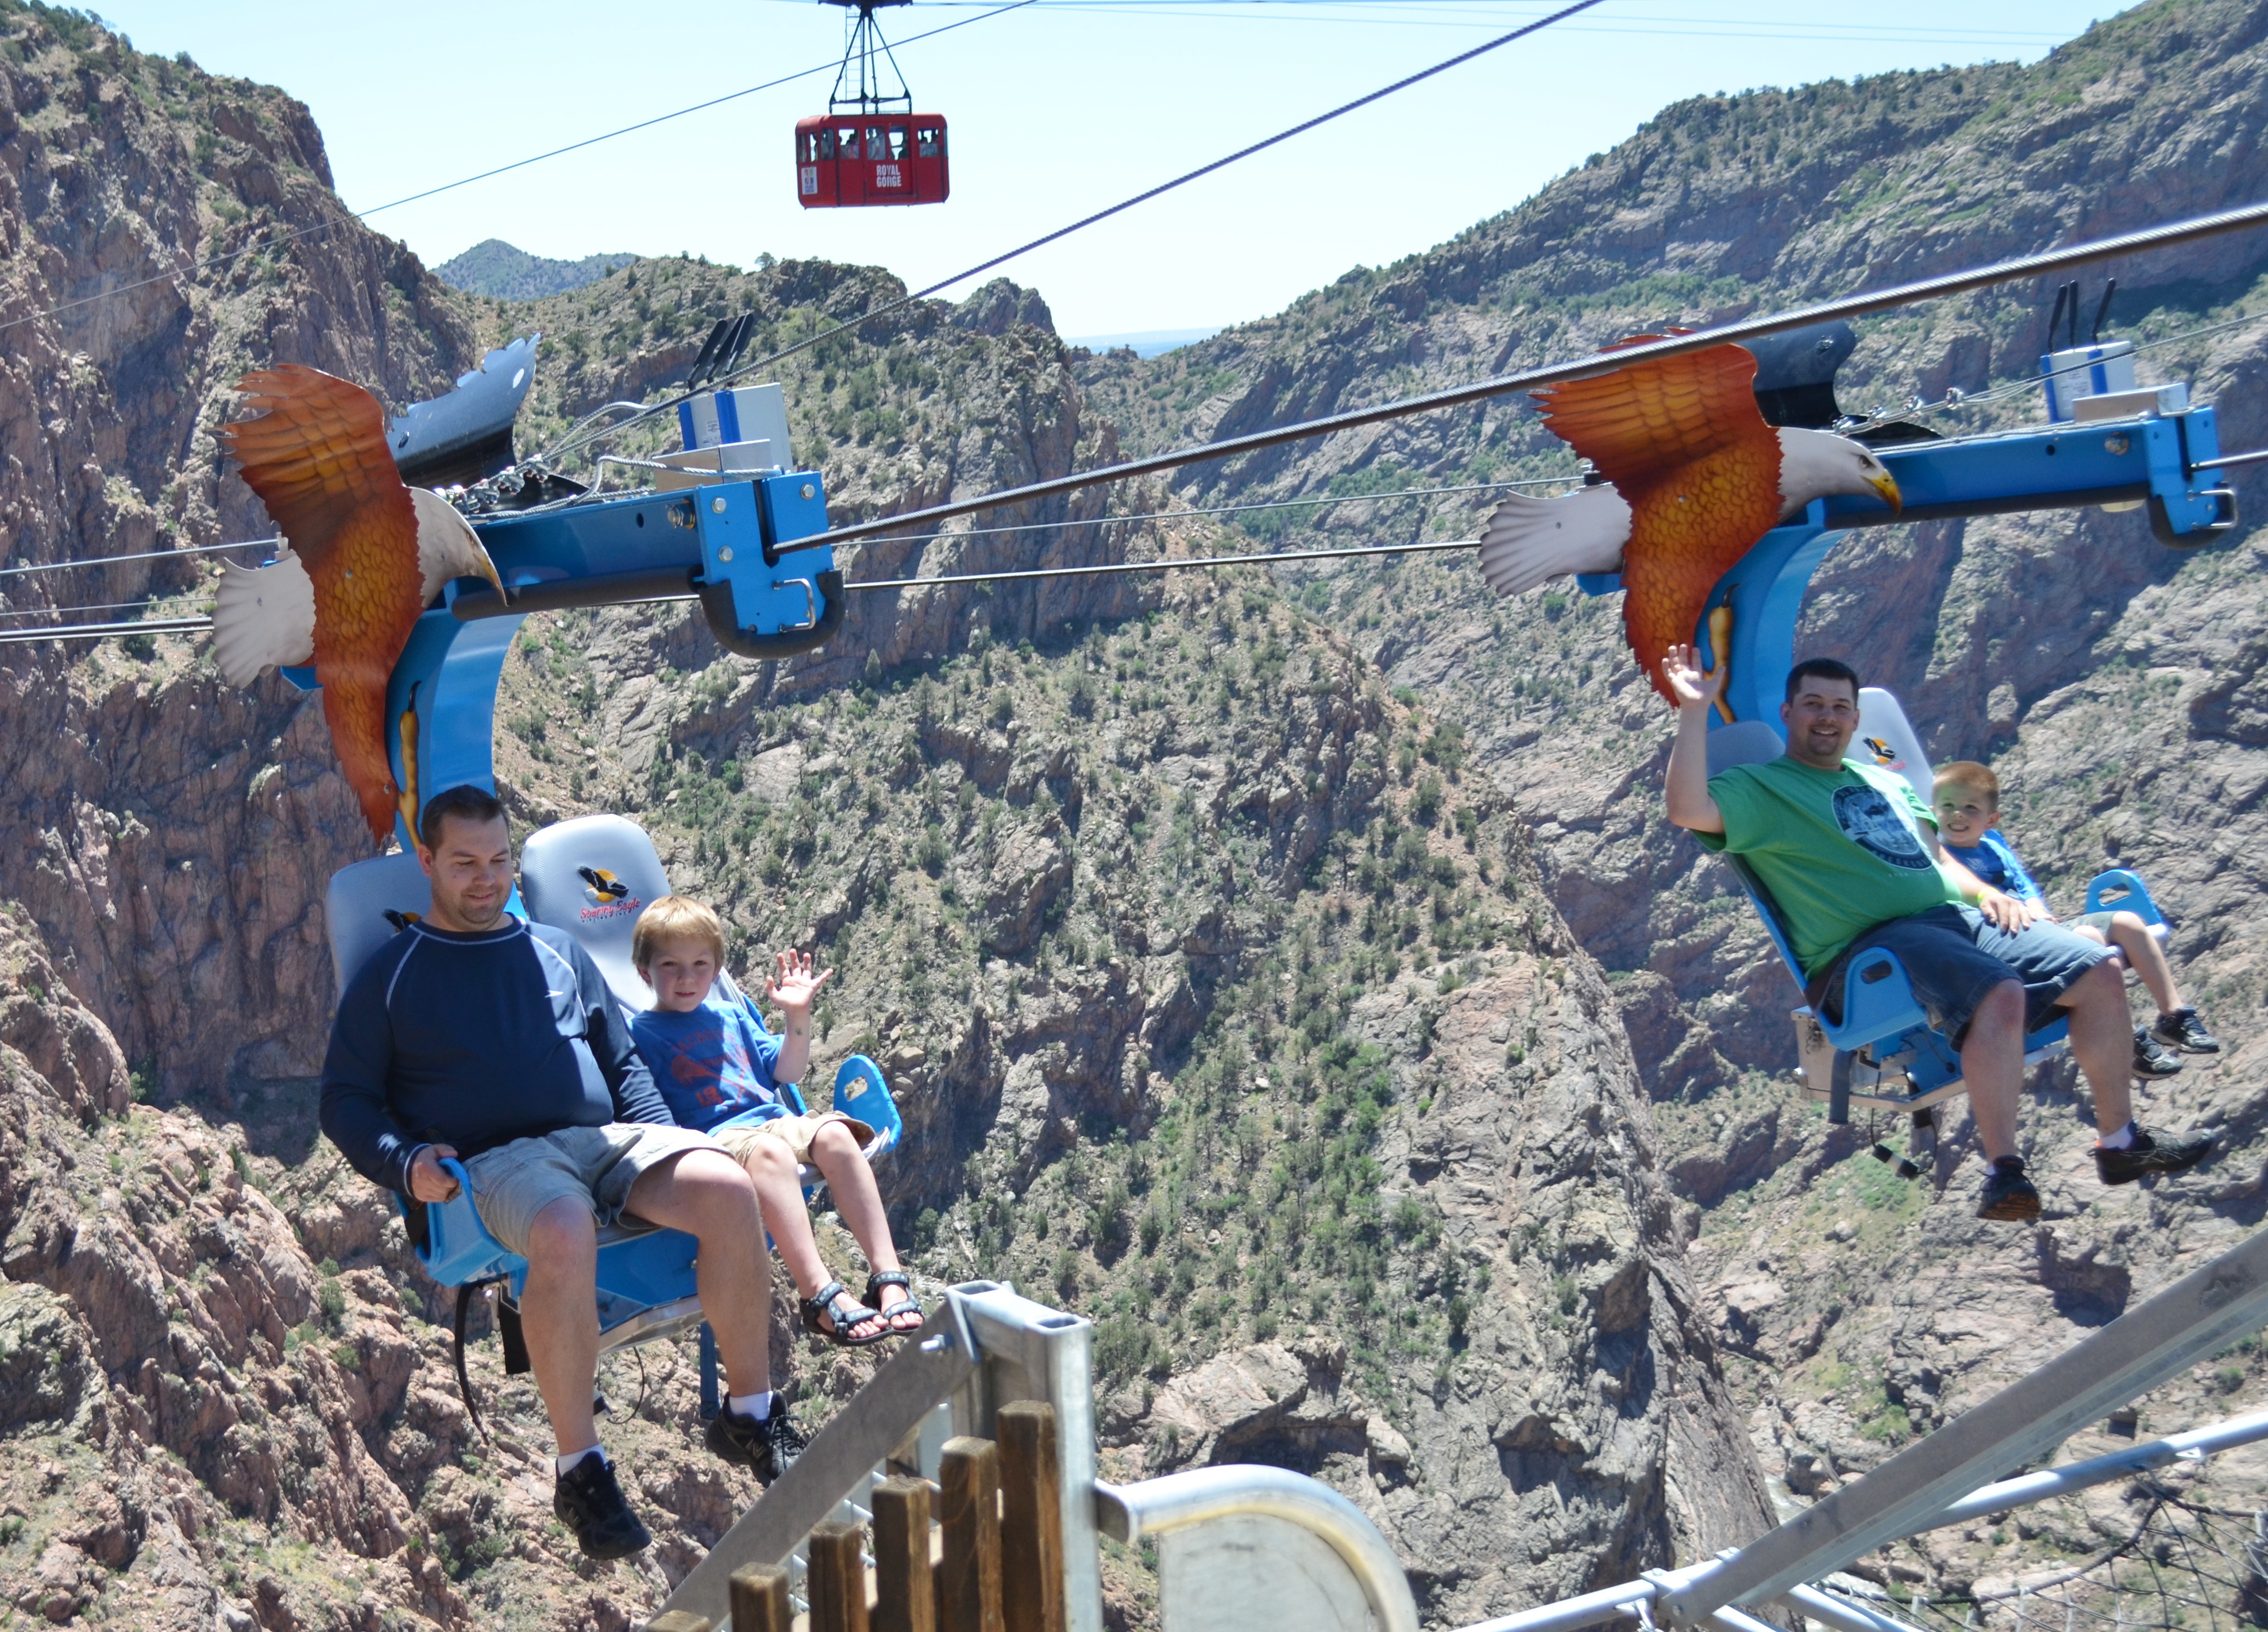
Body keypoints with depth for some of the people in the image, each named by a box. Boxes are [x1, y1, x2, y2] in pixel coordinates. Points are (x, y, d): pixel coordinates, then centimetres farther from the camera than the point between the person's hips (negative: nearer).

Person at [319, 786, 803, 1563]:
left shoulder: (559, 951, 25)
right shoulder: (391, 975, 14)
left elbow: (623, 1061, 29)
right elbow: (346, 1100, 10)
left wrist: (666, 1142, 11)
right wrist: (406, 1162, -10)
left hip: (606, 1137, 4)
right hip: (499, 1159, -4)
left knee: (728, 1189, -27)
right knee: (565, 1234, -41)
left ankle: (751, 1417, -13)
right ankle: (580, 1468, -27)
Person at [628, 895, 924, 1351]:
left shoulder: (732, 1015, 25)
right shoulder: (642, 1033, 8)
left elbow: (786, 1072, 23)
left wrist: (797, 1016, 10)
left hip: (775, 1120, 6)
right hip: (714, 1137, -5)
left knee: (835, 1135, -27)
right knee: (769, 1151, -39)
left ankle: (889, 1277, -29)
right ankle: (820, 1294, -48)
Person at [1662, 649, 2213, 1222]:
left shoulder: (1885, 781, 28)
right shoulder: (1759, 788, 5)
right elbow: (1687, 810, -15)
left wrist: (1986, 892, 11)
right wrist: (1694, 712, -20)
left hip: (1955, 916, 8)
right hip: (1866, 946, -8)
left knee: (2101, 974, -4)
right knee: (2000, 997, -35)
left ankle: (2121, 1143, 10)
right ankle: (2003, 1173, -27)